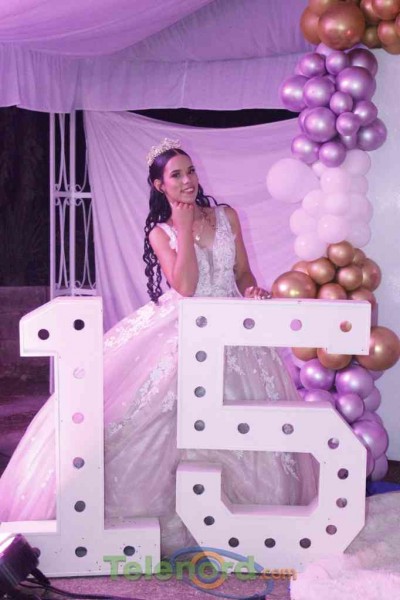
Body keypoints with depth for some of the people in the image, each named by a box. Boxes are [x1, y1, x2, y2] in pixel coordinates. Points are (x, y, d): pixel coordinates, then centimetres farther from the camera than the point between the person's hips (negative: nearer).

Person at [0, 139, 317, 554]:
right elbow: (186, 286, -14)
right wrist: (184, 227, -12)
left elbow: (243, 272, 15)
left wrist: (251, 290, -7)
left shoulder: (226, 216, 8)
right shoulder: (161, 232, 1)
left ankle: (252, 501, 22)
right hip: (179, 330, -2)